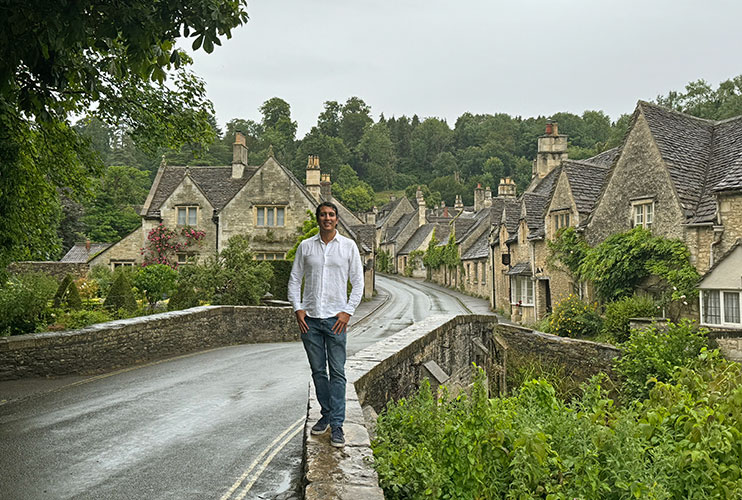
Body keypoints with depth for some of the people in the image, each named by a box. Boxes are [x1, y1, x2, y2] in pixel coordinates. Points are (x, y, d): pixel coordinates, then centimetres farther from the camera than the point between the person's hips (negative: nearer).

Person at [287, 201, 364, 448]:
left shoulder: (348, 246, 2)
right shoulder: (306, 246, 7)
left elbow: (358, 282, 3)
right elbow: (295, 279, 11)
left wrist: (347, 311, -5)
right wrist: (297, 308, -1)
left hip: (336, 318, -2)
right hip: (310, 318, 2)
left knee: (337, 373, -4)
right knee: (318, 371, 9)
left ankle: (337, 424, -1)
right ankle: (326, 415, 24)